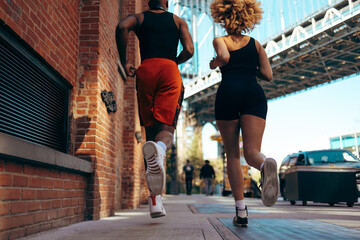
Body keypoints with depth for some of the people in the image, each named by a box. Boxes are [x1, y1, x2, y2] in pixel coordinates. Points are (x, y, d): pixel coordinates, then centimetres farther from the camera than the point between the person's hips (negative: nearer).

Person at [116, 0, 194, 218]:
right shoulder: (178, 21, 23)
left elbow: (122, 27, -3)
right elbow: (189, 51, 6)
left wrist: (124, 61, 4)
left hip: (146, 70, 1)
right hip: (169, 70, -1)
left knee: (151, 131, 3)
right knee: (166, 128, -8)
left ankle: (155, 199, -5)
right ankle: (159, 150, -50)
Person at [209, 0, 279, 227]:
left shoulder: (220, 40, 16)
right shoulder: (256, 44, 23)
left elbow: (224, 57, -8)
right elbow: (268, 75, 14)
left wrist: (214, 63, 13)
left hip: (229, 92, -1)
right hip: (254, 93, 2)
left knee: (233, 154, 7)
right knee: (252, 151, -8)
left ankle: (241, 210, 0)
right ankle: (266, 164, -47)